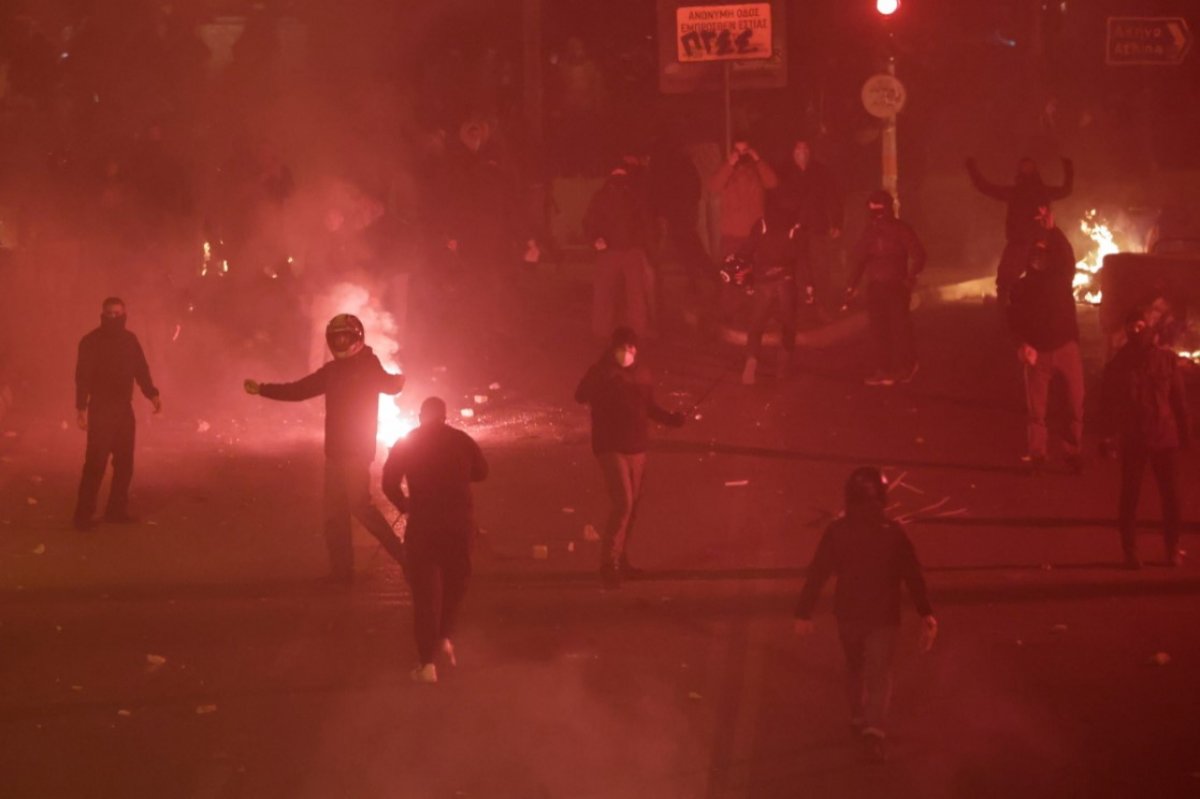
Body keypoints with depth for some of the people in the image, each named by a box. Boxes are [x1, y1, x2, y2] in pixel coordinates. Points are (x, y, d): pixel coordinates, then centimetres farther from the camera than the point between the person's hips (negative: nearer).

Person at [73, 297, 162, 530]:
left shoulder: (130, 340, 9)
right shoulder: (91, 342, -7)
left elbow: (141, 369, 14)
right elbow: (83, 376, -12)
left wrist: (152, 393, -1)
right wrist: (82, 408, -20)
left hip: (124, 408, 6)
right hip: (101, 408, -6)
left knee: (124, 461, 8)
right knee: (96, 462, -10)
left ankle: (117, 510, 17)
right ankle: (84, 514, -7)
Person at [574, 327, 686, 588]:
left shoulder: (641, 374, 8)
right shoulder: (602, 373, -9)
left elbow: (649, 407, 19)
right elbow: (581, 396, -26)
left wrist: (670, 418, 2)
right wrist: (605, 371, -35)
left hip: (637, 448, 6)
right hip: (611, 448, -6)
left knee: (632, 507, 12)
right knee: (622, 503, -17)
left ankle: (621, 559, 25)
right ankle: (609, 562, -12)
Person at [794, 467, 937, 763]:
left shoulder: (836, 532, -9)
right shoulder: (893, 533, -11)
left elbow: (816, 574, -8)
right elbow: (914, 577, -9)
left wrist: (803, 613, -3)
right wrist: (926, 616, -4)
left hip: (848, 614, 2)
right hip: (883, 616, -2)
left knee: (854, 667, 23)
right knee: (879, 672, 3)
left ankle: (859, 719, 35)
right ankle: (874, 727, -15)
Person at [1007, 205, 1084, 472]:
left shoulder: (1061, 278, 6)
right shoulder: (1021, 287, 11)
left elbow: (1068, 258, -14)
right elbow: (1014, 318, 5)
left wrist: (1052, 230, -28)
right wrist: (1022, 344, -14)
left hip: (1066, 346, 0)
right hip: (1037, 350, 1)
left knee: (1076, 401, -4)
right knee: (1035, 405, 0)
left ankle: (1073, 451, 3)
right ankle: (1036, 453, 5)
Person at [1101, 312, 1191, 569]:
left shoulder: (1167, 359, 1)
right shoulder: (1118, 364, 0)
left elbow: (1179, 399, 4)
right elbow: (1108, 402, 0)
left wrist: (1185, 432, 3)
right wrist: (1111, 433, -11)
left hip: (1165, 436, 0)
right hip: (1133, 439, 0)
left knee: (1170, 494, 4)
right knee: (1129, 495, 2)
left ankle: (1173, 548, 16)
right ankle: (1130, 550, 9)